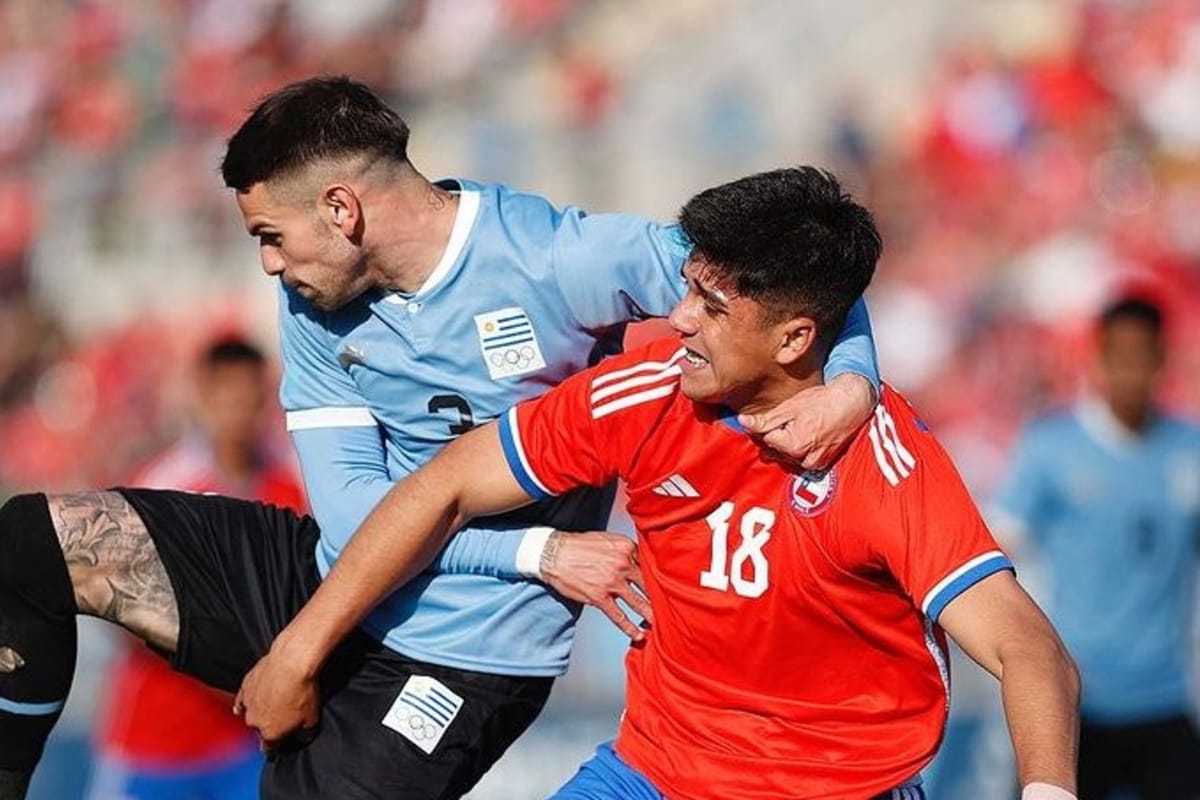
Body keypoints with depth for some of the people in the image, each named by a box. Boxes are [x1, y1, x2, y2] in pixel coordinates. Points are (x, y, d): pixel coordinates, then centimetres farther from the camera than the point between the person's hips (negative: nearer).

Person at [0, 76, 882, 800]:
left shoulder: (554, 261, -19)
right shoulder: (314, 305, -2)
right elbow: (350, 504, -9)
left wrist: (852, 377, -34)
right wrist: (538, 552, -21)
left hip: (457, 652, -6)